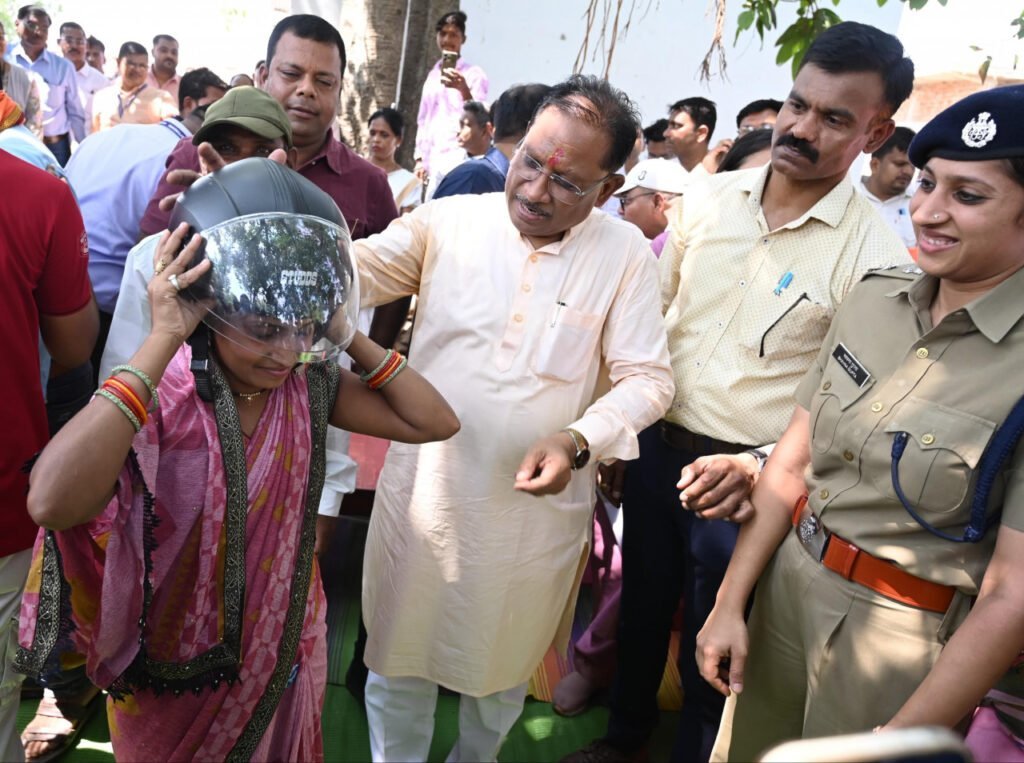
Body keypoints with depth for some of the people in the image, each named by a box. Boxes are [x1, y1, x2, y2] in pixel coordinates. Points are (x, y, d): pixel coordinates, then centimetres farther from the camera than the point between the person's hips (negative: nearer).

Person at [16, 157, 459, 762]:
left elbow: (435, 422, -12)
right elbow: (53, 502, -43)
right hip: (178, 672, -3)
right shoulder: (158, 398, -25)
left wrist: (345, 333, -20)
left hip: (285, 653, 4)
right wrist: (164, 340, -40)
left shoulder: (309, 384, -12)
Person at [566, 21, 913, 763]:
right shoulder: (707, 199, -2)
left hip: (747, 483, -4)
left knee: (713, 645, 15)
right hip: (656, 448, 5)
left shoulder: (875, 255, -14)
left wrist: (762, 466, -28)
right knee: (641, 608, 23)